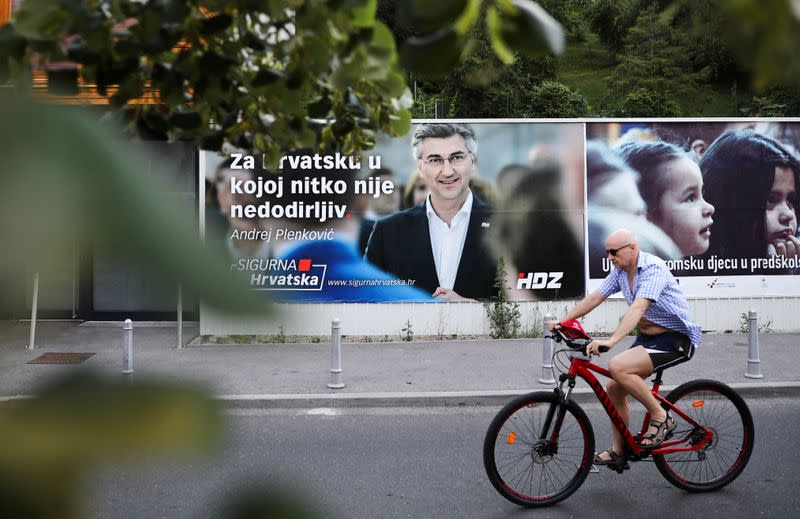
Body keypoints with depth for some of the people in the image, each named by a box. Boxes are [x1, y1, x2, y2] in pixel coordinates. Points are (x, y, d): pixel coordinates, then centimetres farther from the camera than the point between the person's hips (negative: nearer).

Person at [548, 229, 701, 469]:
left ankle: (660, 417, -9)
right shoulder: (620, 271, 4)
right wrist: (563, 321, 0)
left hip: (676, 337, -9)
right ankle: (617, 452, 16)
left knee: (618, 367, -27)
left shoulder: (653, 268, -22)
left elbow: (637, 308, -35)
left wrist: (610, 341, -45)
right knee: (614, 388, 2)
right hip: (647, 337, 9)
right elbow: (594, 298, 8)